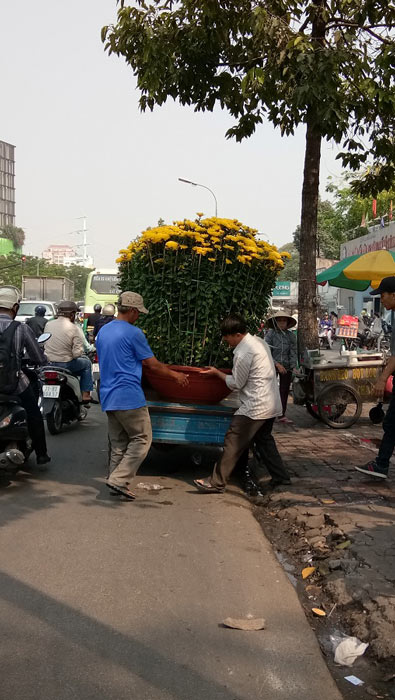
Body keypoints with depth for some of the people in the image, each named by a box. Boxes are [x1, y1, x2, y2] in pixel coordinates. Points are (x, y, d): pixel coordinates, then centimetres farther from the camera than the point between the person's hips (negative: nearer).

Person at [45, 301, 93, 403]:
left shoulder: (48, 324, 0)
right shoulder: (74, 329, -13)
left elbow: (45, 343, 7)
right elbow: (77, 353, -17)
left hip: (47, 363, 5)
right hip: (65, 365, -5)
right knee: (86, 363, 21)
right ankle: (85, 394, 17)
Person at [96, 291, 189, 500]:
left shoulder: (102, 332, 14)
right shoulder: (133, 333, -10)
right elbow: (153, 364, -5)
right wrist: (175, 375, 10)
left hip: (108, 397, 8)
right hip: (129, 396, -8)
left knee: (118, 443, 14)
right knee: (141, 439, 1)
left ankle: (116, 482, 15)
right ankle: (119, 479, -6)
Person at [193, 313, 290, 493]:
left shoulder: (243, 353, -19)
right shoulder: (259, 341, 9)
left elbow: (236, 383, -12)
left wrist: (217, 373, 2)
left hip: (255, 407, -10)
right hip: (271, 404, 10)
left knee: (233, 442, -4)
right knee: (264, 440, 22)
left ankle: (216, 483, -1)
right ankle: (280, 476, 26)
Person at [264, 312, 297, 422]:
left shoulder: (291, 335, 4)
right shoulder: (270, 334, -6)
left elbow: (293, 352, 3)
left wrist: (294, 367, -10)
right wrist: (277, 364, -16)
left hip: (286, 367, 3)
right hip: (272, 366, -3)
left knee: (284, 390, 6)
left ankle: (282, 415, 13)